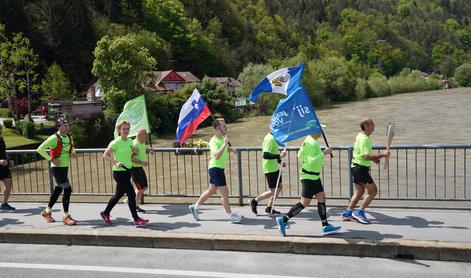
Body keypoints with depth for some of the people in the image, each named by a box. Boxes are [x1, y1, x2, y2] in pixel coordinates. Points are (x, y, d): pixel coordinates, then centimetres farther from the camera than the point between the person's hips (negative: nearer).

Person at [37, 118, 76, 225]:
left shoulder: (69, 137, 6)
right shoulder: (54, 138, -16)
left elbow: (72, 147, 27)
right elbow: (40, 149, -18)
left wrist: (72, 152, 4)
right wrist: (52, 159, -19)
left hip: (65, 167, 8)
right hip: (57, 168, -8)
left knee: (58, 190, 17)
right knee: (67, 190, -11)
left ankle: (47, 212, 34)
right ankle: (66, 216, -1)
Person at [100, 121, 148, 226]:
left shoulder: (130, 141, 9)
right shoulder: (116, 142, -13)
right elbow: (105, 155, -12)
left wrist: (134, 152, 0)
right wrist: (116, 163, -24)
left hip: (127, 171, 8)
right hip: (119, 172, -8)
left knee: (119, 194, 18)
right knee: (131, 194, -9)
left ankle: (105, 213, 36)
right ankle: (136, 219, -2)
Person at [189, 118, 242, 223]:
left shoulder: (223, 138, 9)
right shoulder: (213, 141, -19)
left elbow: (225, 148, 29)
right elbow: (217, 156, -32)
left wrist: (230, 149, 7)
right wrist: (225, 144, -33)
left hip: (219, 168, 10)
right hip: (215, 168, -10)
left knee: (211, 191, 17)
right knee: (224, 193, -4)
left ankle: (195, 206, 29)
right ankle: (230, 215, 6)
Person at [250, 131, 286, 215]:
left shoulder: (272, 137, 11)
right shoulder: (270, 139, -21)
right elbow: (265, 155, -28)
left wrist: (280, 161, 13)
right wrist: (279, 155, -32)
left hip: (274, 167, 10)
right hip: (270, 169, -10)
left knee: (279, 186, 14)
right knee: (273, 191, -5)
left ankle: (269, 208, 21)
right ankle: (255, 201, 9)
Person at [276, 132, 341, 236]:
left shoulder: (308, 140, 10)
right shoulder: (312, 143, -20)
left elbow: (300, 155, 18)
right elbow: (311, 161, -27)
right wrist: (324, 153, -24)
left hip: (314, 177, 10)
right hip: (309, 178, -10)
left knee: (322, 198, 8)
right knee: (304, 203, -3)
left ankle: (325, 226, 12)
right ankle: (283, 220, 7)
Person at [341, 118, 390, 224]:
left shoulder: (361, 136, 12)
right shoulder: (364, 139, -20)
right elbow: (366, 156, -29)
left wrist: (373, 158, 16)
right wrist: (382, 155, -24)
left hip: (357, 167, 10)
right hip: (360, 168, -10)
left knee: (359, 191, 16)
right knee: (373, 190, -5)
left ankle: (347, 212, 19)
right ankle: (359, 212, -3)